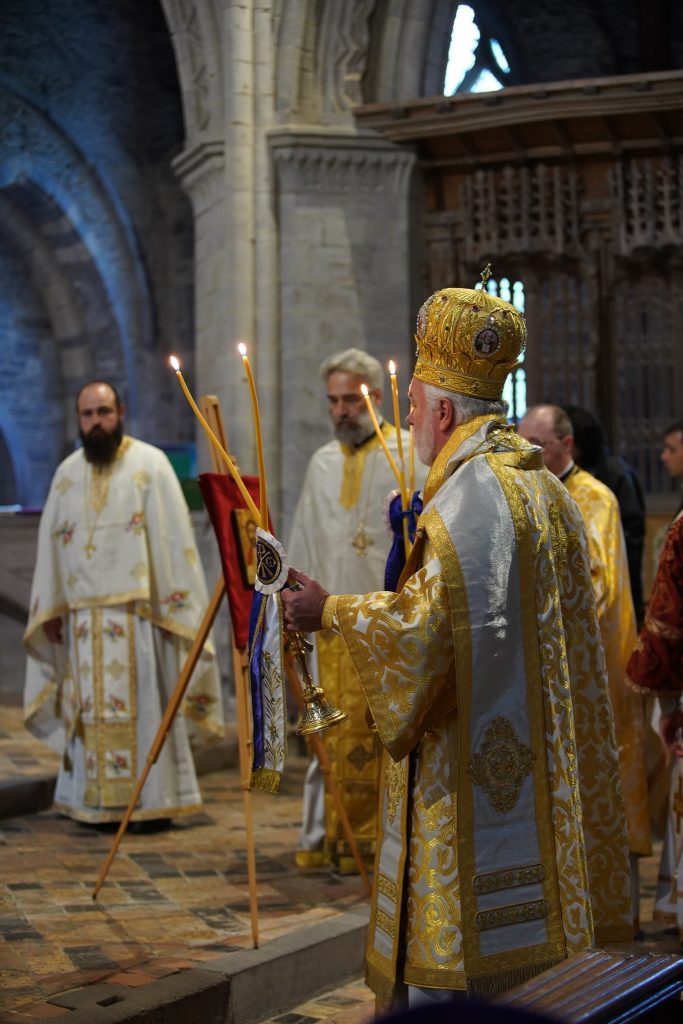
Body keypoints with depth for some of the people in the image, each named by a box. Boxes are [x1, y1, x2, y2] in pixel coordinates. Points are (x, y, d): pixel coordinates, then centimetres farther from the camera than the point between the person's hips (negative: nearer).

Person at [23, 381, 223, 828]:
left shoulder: (150, 464, -1)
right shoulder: (68, 472, 12)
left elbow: (173, 537, -5)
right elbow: (51, 542, 14)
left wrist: (173, 603, -10)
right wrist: (50, 608, 9)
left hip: (138, 610, -4)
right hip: (83, 612, 4)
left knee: (145, 701, -2)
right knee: (92, 706, 6)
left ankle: (154, 798, 5)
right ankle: (96, 800, 13)